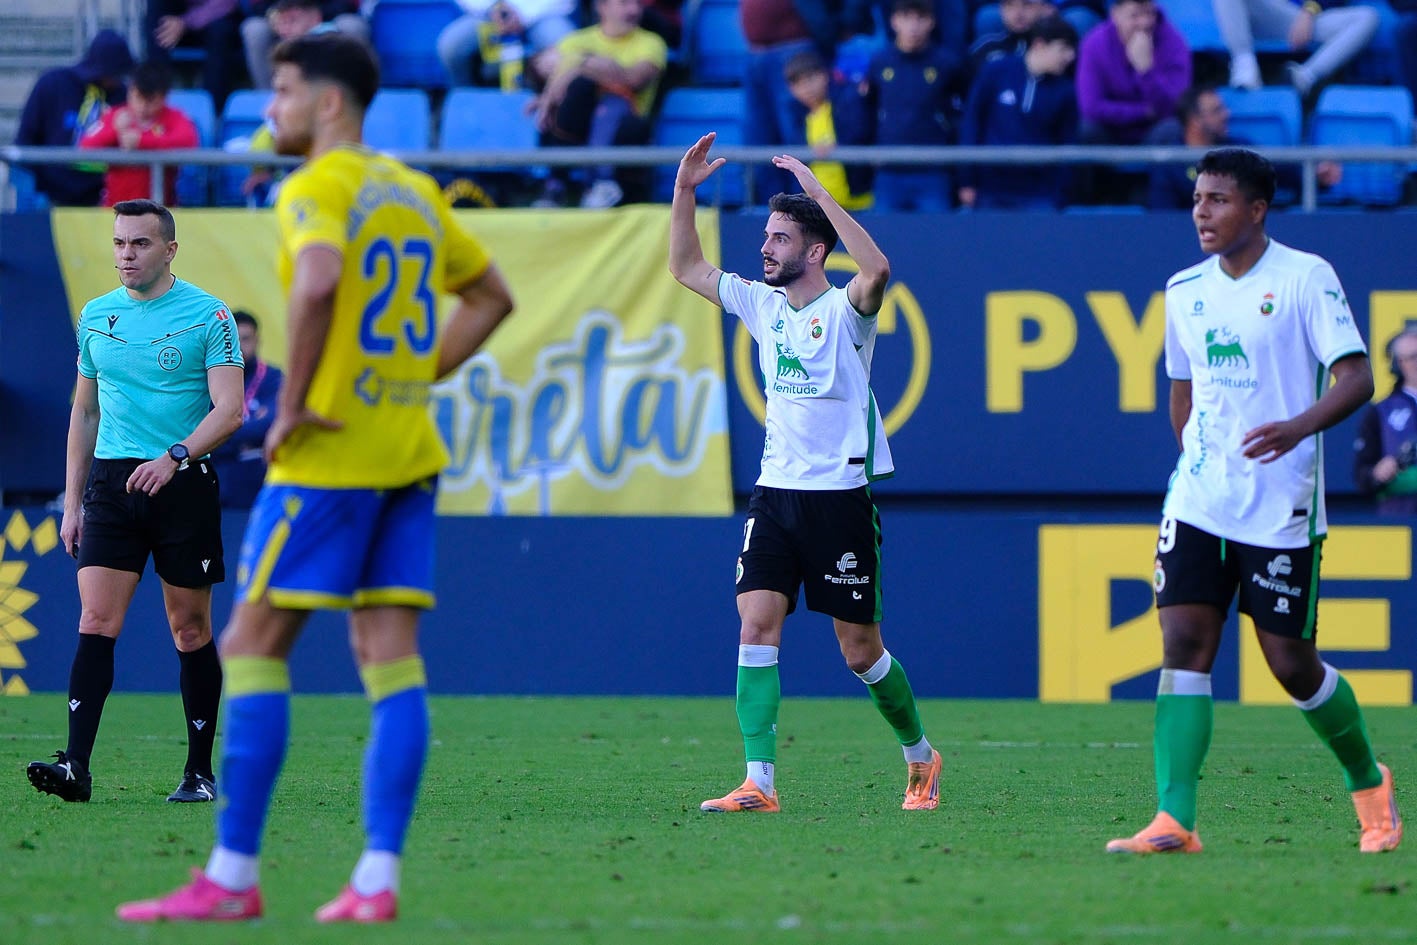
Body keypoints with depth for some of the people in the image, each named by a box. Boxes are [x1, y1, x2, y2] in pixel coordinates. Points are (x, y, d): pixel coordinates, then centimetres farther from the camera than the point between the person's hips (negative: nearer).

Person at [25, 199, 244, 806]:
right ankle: (76, 766, -17)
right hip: (111, 482, 3)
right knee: (96, 622, -10)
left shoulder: (207, 316, -3)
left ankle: (200, 772, 12)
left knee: (190, 630, 3)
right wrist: (72, 502, 13)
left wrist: (175, 457, -26)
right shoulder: (95, 317, 11)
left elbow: (229, 410, -10)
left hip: (182, 483, -3)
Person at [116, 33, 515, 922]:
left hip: (329, 451, -8)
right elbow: (492, 296, 25)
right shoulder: (414, 191, 15)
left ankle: (233, 876, -4)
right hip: (410, 449, 8)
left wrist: (293, 402, -20)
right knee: (390, 655, 3)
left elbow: (318, 280, -30)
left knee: (253, 645, -2)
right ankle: (378, 879, -1)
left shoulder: (316, 188, -9)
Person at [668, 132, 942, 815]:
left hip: (840, 496, -5)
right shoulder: (762, 304, 9)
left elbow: (877, 269, -31)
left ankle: (920, 757, 26)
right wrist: (685, 191, 5)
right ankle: (759, 783, -14)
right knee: (756, 625, -11)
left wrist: (819, 193, -30)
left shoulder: (845, 311, -8)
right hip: (775, 494, 5)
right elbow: (686, 267, 18)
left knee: (861, 650, 3)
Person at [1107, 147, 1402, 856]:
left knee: (1291, 663, 1)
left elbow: (1356, 378, -15)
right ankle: (1173, 822, -15)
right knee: (1184, 645, -10)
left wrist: (1298, 428, -30)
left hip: (1282, 509, -5)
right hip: (1198, 501, 5)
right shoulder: (1185, 290, 10)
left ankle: (1368, 782, 27)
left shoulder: (1305, 278, -8)